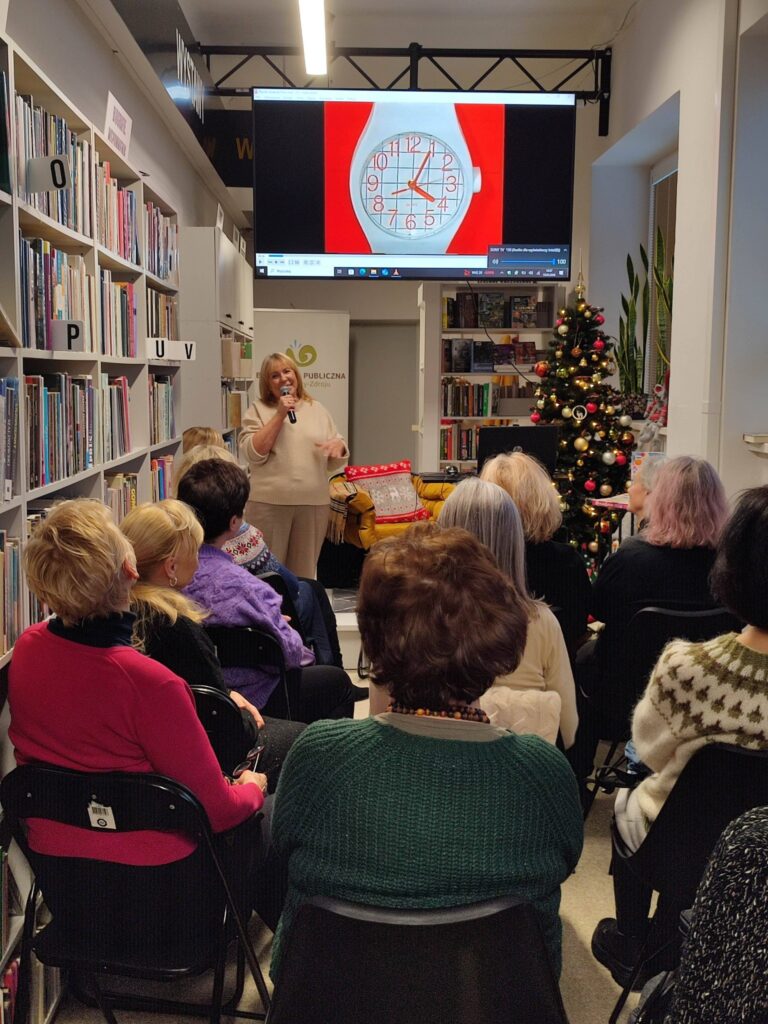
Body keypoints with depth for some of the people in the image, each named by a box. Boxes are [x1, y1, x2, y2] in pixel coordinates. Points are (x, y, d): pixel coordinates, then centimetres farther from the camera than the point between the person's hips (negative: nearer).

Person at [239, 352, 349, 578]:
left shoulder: (317, 410, 14)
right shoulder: (258, 410, 5)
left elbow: (335, 464, 14)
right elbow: (253, 454, -10)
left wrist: (339, 445, -9)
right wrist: (279, 415, -11)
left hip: (314, 503, 3)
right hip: (268, 503, -3)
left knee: (304, 572, 11)